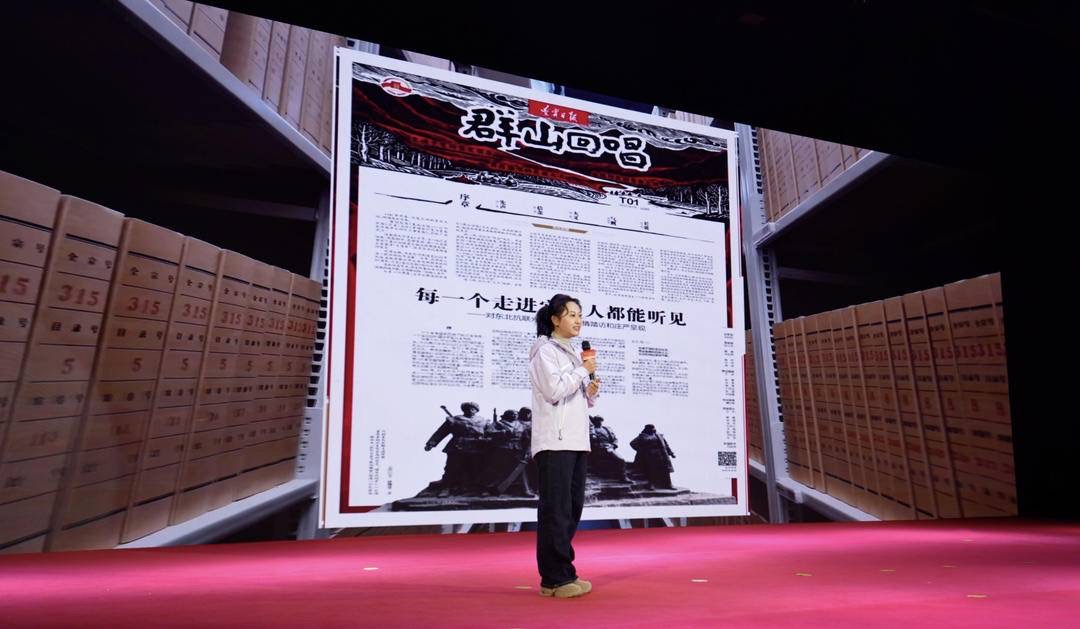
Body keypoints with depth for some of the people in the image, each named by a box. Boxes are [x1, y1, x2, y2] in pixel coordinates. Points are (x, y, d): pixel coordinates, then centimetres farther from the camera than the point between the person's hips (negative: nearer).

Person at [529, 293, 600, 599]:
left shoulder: (571, 353, 21)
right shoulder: (545, 351, -4)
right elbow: (554, 391, -15)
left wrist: (591, 392, 5)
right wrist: (584, 370, -8)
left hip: (576, 441, 9)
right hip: (554, 441, -9)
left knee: (572, 509, 9)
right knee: (556, 510, -6)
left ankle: (563, 573, 17)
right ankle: (555, 579, -1)